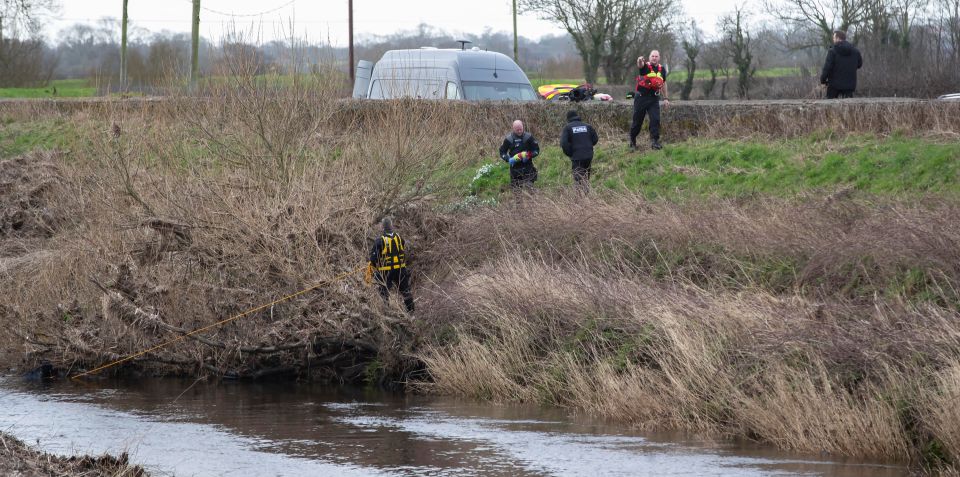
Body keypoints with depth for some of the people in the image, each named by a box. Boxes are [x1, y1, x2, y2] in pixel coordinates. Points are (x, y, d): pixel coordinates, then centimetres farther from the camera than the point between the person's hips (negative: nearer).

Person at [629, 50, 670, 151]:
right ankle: (632, 141, 20)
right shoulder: (645, 66, -7)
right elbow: (640, 65, -32)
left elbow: (663, 84, 19)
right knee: (637, 121, 4)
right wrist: (640, 61, -58)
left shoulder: (662, 69, 7)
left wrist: (665, 98, 19)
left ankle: (655, 141, -6)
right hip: (641, 96, -3)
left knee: (655, 119, -11)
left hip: (654, 98, 3)